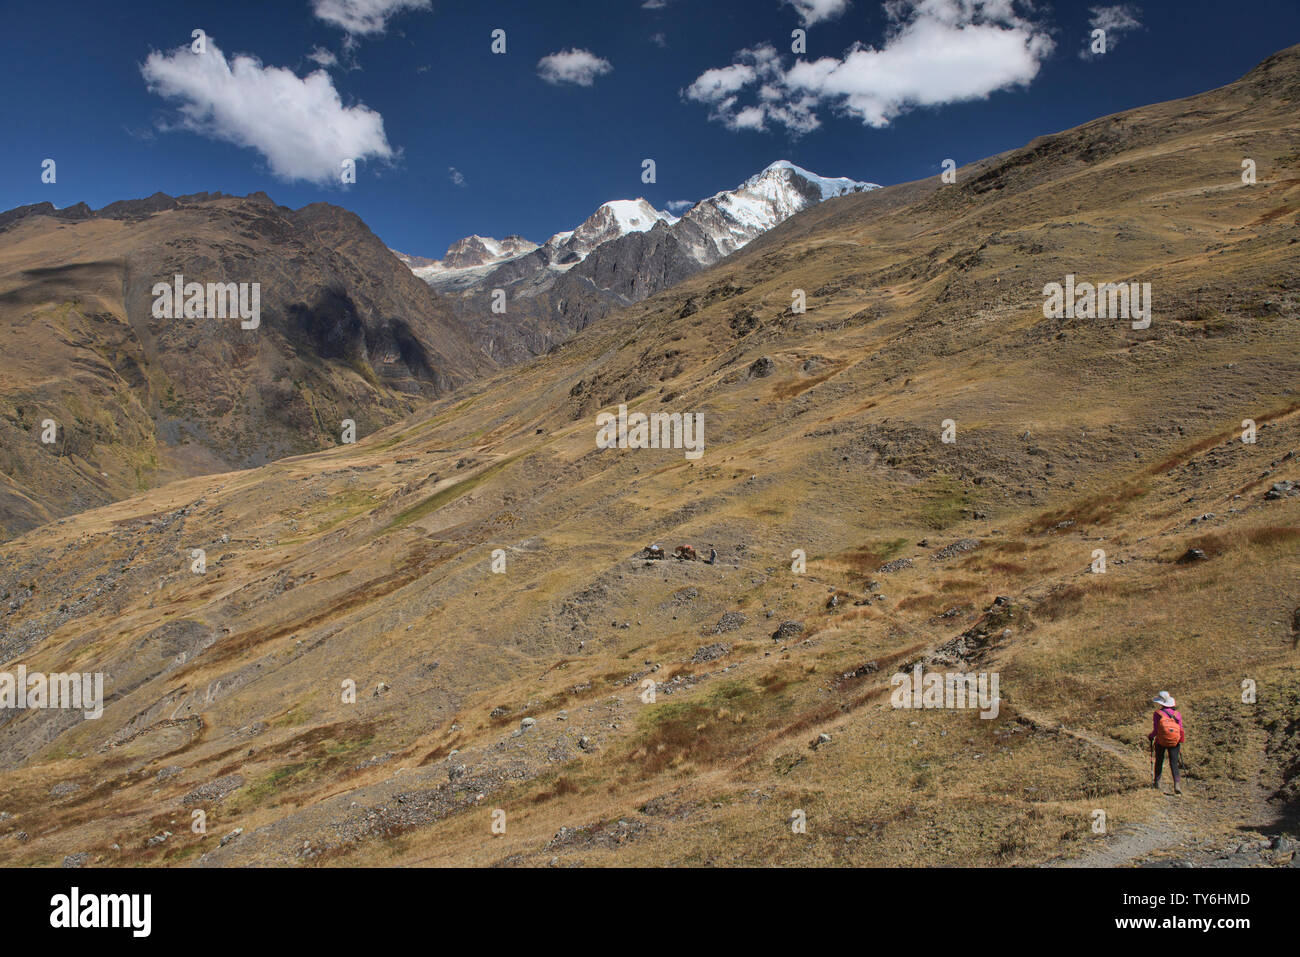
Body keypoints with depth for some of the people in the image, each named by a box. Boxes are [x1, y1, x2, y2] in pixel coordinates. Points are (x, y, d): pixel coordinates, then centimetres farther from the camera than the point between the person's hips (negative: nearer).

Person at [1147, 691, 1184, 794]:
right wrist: (1180, 743, 15)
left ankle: (1157, 782, 22)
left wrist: (1150, 737, 7)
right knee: (1174, 764, 4)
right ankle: (1177, 783, -14)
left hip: (1161, 742, -2)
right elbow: (1181, 730, 4)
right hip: (1175, 743, 2)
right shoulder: (1177, 714, 3)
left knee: (1159, 761, 16)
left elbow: (1155, 731, -12)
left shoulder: (1157, 714, -9)